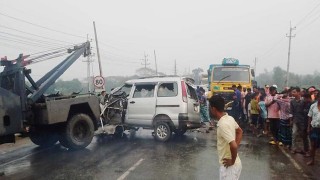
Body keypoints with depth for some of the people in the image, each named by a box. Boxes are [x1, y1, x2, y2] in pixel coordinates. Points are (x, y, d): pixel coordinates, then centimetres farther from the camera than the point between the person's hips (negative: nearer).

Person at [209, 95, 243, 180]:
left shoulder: (223, 124, -27)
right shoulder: (230, 118, 1)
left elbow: (233, 146, -34)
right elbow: (240, 131, 18)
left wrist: (232, 161, -18)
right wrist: (236, 146, 11)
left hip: (229, 166, -9)